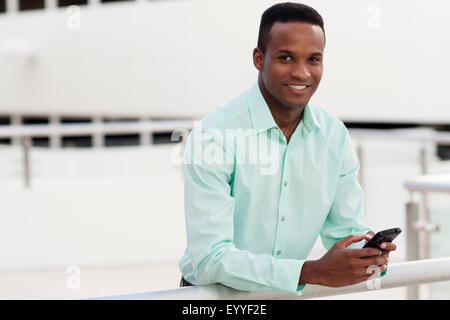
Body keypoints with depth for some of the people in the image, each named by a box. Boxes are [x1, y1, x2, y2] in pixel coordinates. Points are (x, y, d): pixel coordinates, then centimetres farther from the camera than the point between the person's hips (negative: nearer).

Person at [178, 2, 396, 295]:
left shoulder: (335, 136, 0)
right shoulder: (213, 136, -17)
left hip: (289, 293, 4)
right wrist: (316, 271, -29)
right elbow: (210, 260, -22)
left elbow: (345, 229, 8)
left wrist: (369, 252, -15)